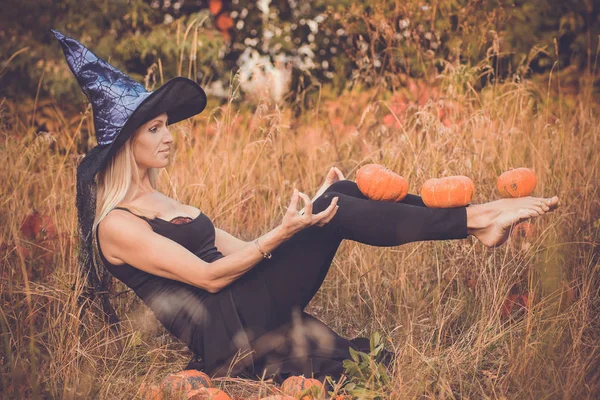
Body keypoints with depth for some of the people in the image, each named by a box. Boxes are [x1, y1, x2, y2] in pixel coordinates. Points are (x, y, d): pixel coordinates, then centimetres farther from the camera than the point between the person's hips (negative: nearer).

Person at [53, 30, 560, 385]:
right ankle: (474, 219, -17)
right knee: (334, 209, -21)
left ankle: (472, 215, -11)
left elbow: (241, 252, 17)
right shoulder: (116, 225, -7)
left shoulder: (166, 205, 21)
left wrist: (307, 210, 11)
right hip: (222, 330, -8)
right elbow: (208, 275, -15)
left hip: (249, 309, 8)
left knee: (341, 194, -9)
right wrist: (282, 233, -23)